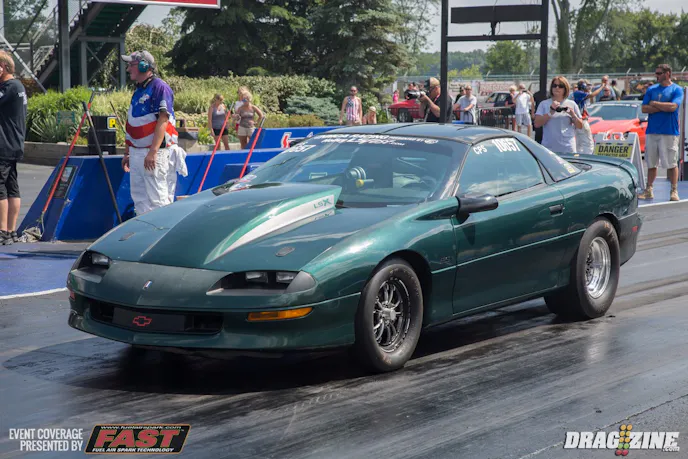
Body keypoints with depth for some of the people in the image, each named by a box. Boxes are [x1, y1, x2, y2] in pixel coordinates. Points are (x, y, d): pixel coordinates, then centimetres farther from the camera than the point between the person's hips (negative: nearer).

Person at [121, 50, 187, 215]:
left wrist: (153, 152, -26)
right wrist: (127, 152, 21)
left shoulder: (159, 87, -11)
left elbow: (163, 120, -20)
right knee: (139, 198, 11)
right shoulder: (138, 90, 17)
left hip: (156, 153, -9)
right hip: (136, 152, 9)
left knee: (157, 199, -8)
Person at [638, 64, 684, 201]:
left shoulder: (677, 89, 0)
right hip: (651, 131, 4)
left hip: (669, 132, -4)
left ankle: (674, 191, 3)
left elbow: (673, 106, -16)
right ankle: (649, 190, 12)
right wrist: (664, 107, -7)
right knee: (651, 163, 6)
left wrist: (654, 104, -5)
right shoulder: (651, 89, 13)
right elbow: (644, 109, 3)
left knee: (671, 163, -3)